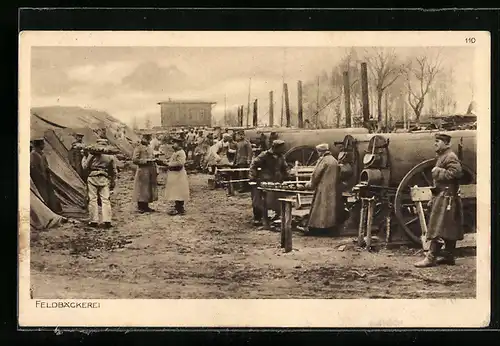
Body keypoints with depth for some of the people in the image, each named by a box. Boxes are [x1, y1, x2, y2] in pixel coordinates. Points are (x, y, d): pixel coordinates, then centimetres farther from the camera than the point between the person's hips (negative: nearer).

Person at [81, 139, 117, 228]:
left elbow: (85, 166, 2)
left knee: (93, 199, 4)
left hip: (93, 178, -2)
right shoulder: (111, 156, 5)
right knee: (105, 200, 3)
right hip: (104, 179, 2)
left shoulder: (92, 153, -4)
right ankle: (107, 221, -3)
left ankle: (94, 221, 5)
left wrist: (84, 158, 19)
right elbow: (114, 171, 10)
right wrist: (113, 183, 18)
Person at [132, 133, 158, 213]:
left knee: (150, 188, 9)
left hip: (150, 171, 8)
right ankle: (141, 207, -1)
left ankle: (146, 206, 17)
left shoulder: (149, 148, 18)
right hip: (143, 171, -8)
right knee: (142, 189, -6)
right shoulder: (138, 148, -6)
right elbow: (134, 160, -13)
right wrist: (145, 161, -19)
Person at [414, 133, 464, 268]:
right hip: (442, 196, 10)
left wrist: (438, 171, -18)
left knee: (438, 228, -12)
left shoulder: (451, 157, -12)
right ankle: (449, 256, 16)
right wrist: (433, 198, 22)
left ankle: (431, 257, -13)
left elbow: (455, 173, -28)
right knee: (449, 228, 12)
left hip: (446, 197, -10)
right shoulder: (441, 157, 20)